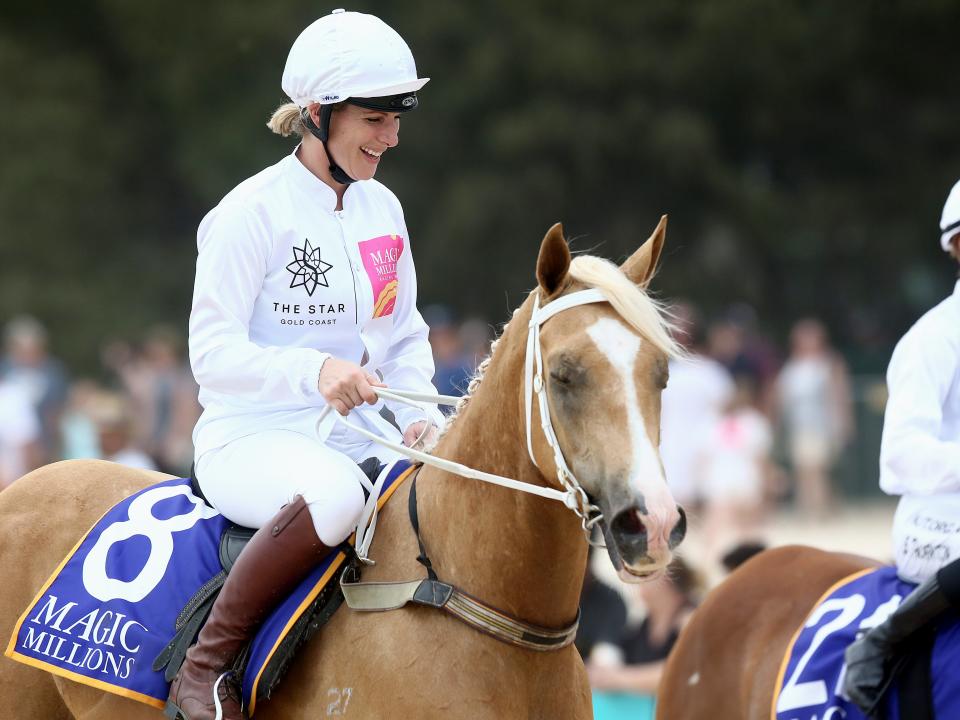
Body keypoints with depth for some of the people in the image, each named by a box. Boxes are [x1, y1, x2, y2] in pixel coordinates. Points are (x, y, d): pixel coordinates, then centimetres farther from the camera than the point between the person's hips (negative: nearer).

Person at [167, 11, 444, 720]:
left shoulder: (383, 209, 10)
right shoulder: (252, 211, -11)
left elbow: (405, 335, 18)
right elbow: (212, 355, -15)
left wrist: (419, 415, -3)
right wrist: (314, 370, -32)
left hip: (357, 435, 7)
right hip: (250, 440, -7)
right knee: (335, 494, -40)